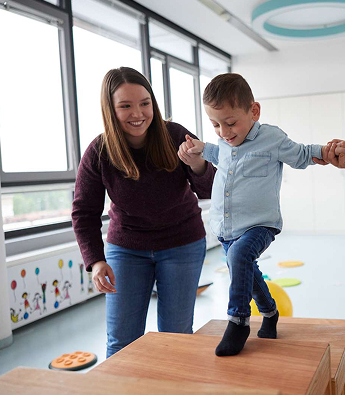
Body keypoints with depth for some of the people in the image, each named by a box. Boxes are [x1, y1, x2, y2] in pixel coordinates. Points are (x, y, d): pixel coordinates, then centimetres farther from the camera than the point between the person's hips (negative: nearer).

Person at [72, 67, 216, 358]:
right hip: (126, 248, 1)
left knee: (175, 335, 6)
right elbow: (85, 213, -8)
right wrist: (95, 260, -20)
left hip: (182, 245, 0)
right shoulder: (99, 153, -16)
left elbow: (210, 192, -13)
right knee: (120, 342, 4)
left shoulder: (176, 138, -17)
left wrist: (199, 167, -35)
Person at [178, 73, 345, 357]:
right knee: (246, 274, 21)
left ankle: (239, 321, -20)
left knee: (240, 253, -35)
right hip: (225, 231, 7)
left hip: (259, 226, -6)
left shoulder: (272, 138, -10)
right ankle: (269, 312, 49)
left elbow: (301, 156, 6)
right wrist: (199, 148, 12)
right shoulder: (224, 143, 4)